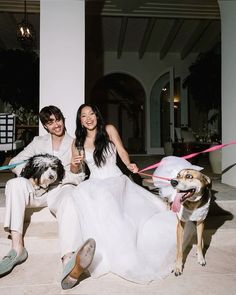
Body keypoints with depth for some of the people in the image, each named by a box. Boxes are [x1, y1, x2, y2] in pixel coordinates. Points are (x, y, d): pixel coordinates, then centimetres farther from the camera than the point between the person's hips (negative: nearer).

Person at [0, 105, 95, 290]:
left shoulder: (74, 144, 12)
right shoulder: (38, 142, 19)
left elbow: (80, 177, 5)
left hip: (62, 189, -3)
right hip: (38, 190, 3)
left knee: (70, 201, -38)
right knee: (16, 183, -27)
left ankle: (69, 267, -63)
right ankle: (17, 248, -28)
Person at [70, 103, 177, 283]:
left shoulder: (109, 130, 4)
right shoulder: (78, 142, 9)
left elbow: (122, 151, 4)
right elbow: (74, 170, 15)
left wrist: (129, 164, -16)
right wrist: (75, 164, -8)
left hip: (116, 180, -1)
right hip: (95, 184, 2)